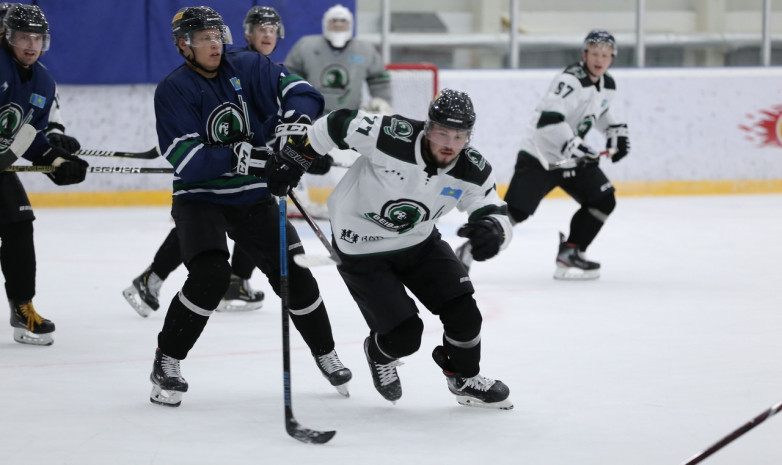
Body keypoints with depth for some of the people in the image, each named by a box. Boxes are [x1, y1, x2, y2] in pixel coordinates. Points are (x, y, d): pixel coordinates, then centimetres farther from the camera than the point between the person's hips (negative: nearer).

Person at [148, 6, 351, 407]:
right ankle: (166, 362, -9)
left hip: (252, 197, 4)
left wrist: (294, 118, -31)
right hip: (199, 197, -4)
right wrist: (242, 156, -33)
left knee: (292, 272, 0)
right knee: (210, 275, -24)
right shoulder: (173, 90, -13)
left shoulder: (249, 69, -2)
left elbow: (302, 93, -8)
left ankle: (325, 354, 22)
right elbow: (187, 161, -22)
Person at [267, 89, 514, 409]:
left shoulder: (473, 171, -17)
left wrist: (492, 231, -38)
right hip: (361, 249, -5)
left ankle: (465, 379, 25)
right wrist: (293, 156, -12)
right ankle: (379, 354, 29)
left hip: (418, 241, 5)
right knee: (404, 335, -10)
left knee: (462, 312, -5)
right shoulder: (393, 138, -32)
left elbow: (495, 214, -13)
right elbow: (338, 125, -20)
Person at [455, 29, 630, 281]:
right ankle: (468, 251, -2)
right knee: (515, 210, -14)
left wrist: (616, 130, 18)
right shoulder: (570, 80, -22)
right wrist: (572, 144, -41)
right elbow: (548, 118, -34)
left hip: (573, 157, 8)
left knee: (603, 201, 2)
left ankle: (570, 253, 9)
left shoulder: (608, 85, 7)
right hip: (540, 156, -8)